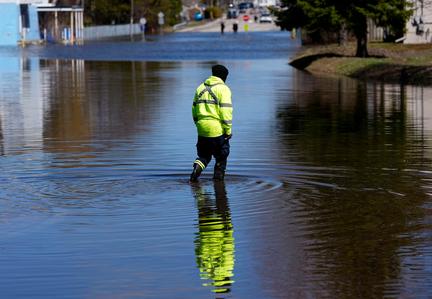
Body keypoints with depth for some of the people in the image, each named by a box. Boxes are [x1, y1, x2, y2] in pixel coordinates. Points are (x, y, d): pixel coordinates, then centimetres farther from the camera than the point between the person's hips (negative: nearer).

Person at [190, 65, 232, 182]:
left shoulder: (201, 88, 13)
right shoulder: (223, 89, -7)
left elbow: (194, 109, 16)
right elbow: (226, 110, -14)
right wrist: (228, 130, -10)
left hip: (202, 129, 5)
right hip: (218, 130, -5)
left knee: (204, 156, 15)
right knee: (221, 157, 11)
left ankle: (196, 169, -9)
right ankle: (218, 177, 13)